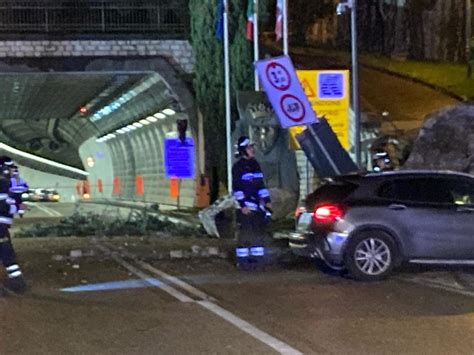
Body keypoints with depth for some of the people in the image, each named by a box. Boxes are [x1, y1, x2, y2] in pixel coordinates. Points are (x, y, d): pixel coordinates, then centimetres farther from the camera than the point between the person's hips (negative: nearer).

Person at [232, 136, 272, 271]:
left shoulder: (255, 165, 15)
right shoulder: (238, 167, -8)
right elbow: (237, 188, -12)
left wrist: (267, 201, 13)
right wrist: (242, 205, -17)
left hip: (257, 205, 7)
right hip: (245, 206, -7)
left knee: (259, 233, 8)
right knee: (245, 233, -6)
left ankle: (258, 259, 15)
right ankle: (242, 260, -1)